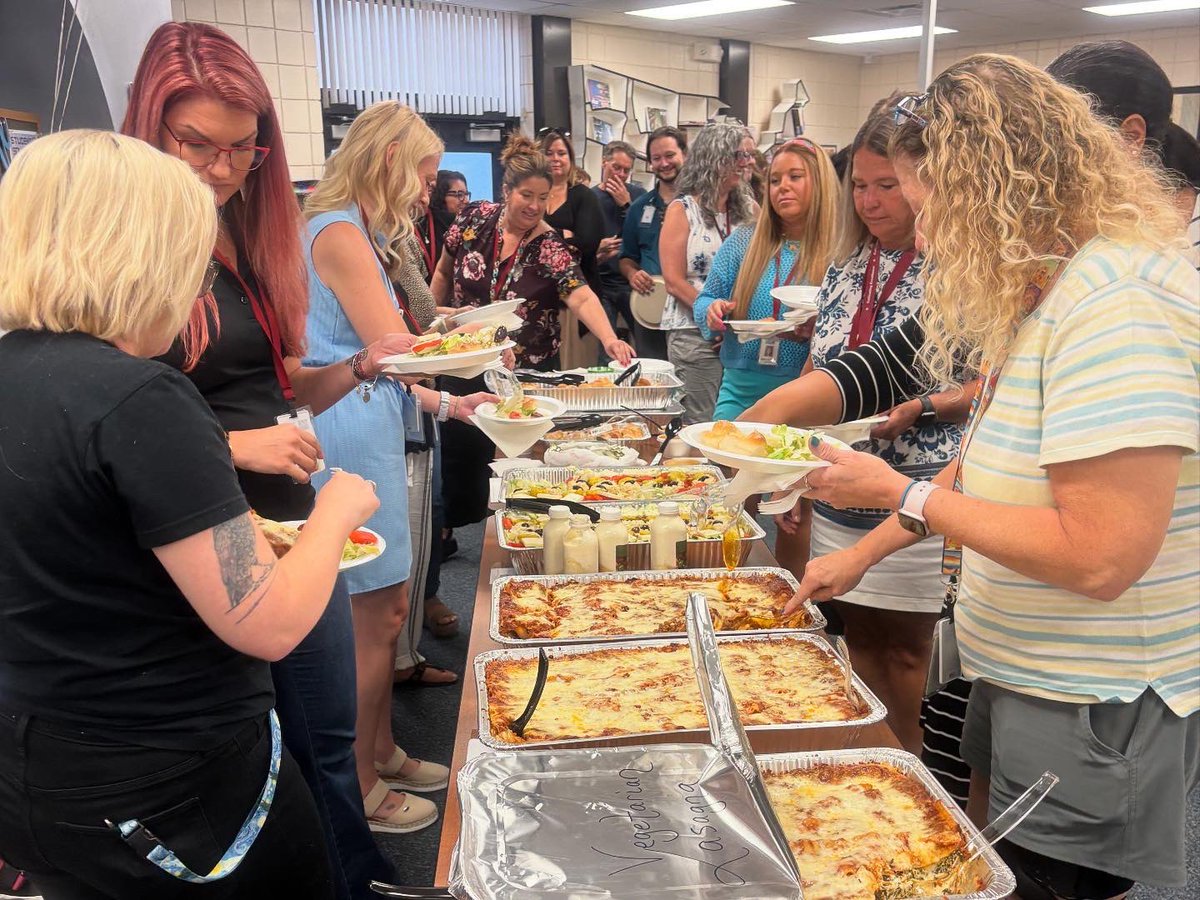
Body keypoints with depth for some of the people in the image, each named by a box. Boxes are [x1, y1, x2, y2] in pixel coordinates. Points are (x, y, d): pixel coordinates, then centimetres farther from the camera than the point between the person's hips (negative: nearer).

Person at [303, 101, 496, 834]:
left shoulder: (359, 235, 17)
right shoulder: (340, 234, -14)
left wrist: (447, 403, 13)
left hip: (371, 430, 10)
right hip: (351, 438, -10)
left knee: (388, 607, 16)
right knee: (376, 616, 0)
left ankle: (383, 753, 32)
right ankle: (359, 792, 16)